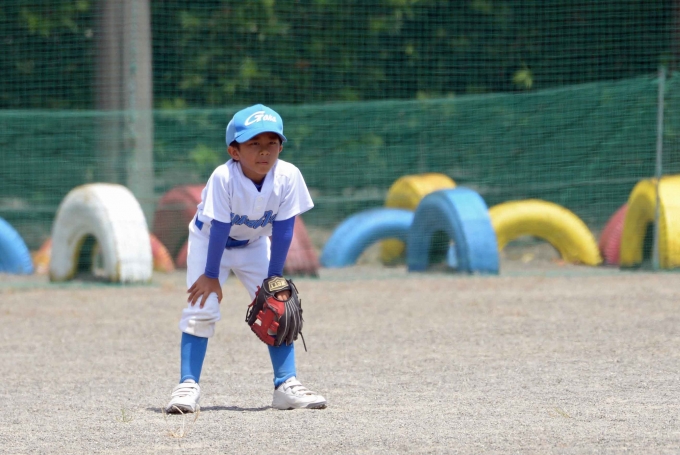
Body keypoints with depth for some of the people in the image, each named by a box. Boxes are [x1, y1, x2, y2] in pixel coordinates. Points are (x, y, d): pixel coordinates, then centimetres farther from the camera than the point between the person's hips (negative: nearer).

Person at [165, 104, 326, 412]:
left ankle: (286, 385, 1)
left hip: (254, 245, 3)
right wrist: (211, 275, -22)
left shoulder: (288, 177, -27)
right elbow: (219, 228, -29)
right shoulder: (223, 178, -36)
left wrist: (274, 277, -17)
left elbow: (282, 230, -20)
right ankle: (188, 385, -9)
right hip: (209, 240, -3)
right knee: (201, 308, -14)